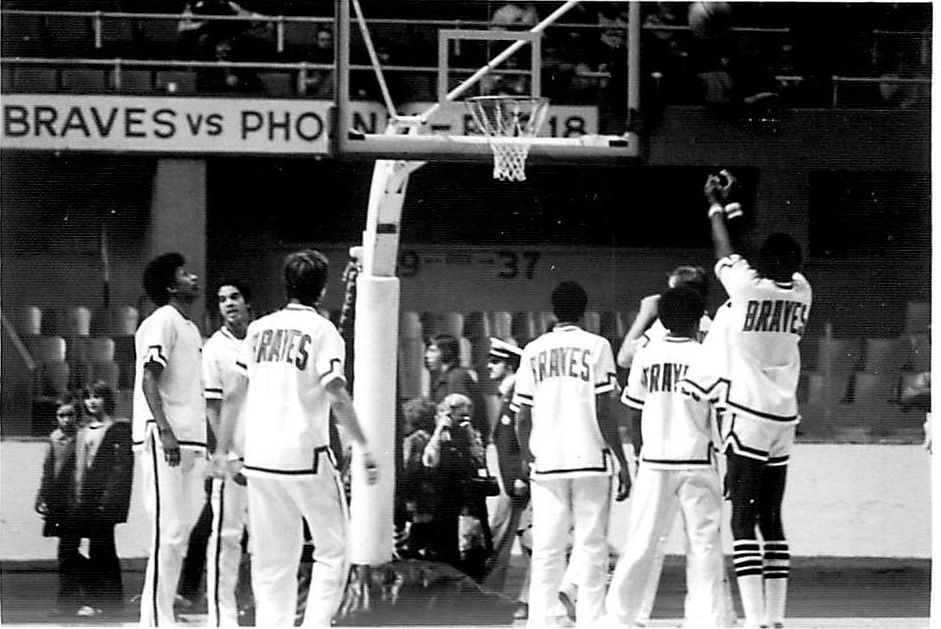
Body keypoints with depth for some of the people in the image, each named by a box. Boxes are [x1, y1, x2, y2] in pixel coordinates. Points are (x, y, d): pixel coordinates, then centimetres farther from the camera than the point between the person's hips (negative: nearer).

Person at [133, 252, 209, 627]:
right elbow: (149, 380, -15)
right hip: (164, 440, -9)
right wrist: (165, 431, -25)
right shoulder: (162, 322, -7)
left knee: (180, 534, 8)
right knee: (169, 533, -10)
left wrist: (205, 448, 22)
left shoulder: (190, 329, 21)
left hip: (190, 441, 9)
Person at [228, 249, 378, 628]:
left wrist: (223, 448, 18)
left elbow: (234, 393, 11)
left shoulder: (259, 329, 9)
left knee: (271, 560, 11)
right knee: (332, 549, 6)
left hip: (258, 456, 5)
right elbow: (337, 397, -15)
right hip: (305, 455, -5)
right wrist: (365, 448, -15)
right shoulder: (322, 331, -6)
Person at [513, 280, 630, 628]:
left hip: (546, 464, 3)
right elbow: (603, 412, -7)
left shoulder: (533, 351, 7)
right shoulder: (596, 346, -2)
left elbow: (522, 417, 7)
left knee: (546, 550, 5)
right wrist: (622, 463, -2)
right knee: (592, 547, 2)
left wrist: (528, 458, 20)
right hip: (591, 459, -3)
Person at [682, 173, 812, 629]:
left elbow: (725, 252, 9)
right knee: (771, 520, 12)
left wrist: (715, 206, 27)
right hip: (784, 419, 6)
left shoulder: (747, 286, -10)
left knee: (743, 521, -7)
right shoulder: (801, 293, 3)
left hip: (747, 414, -6)